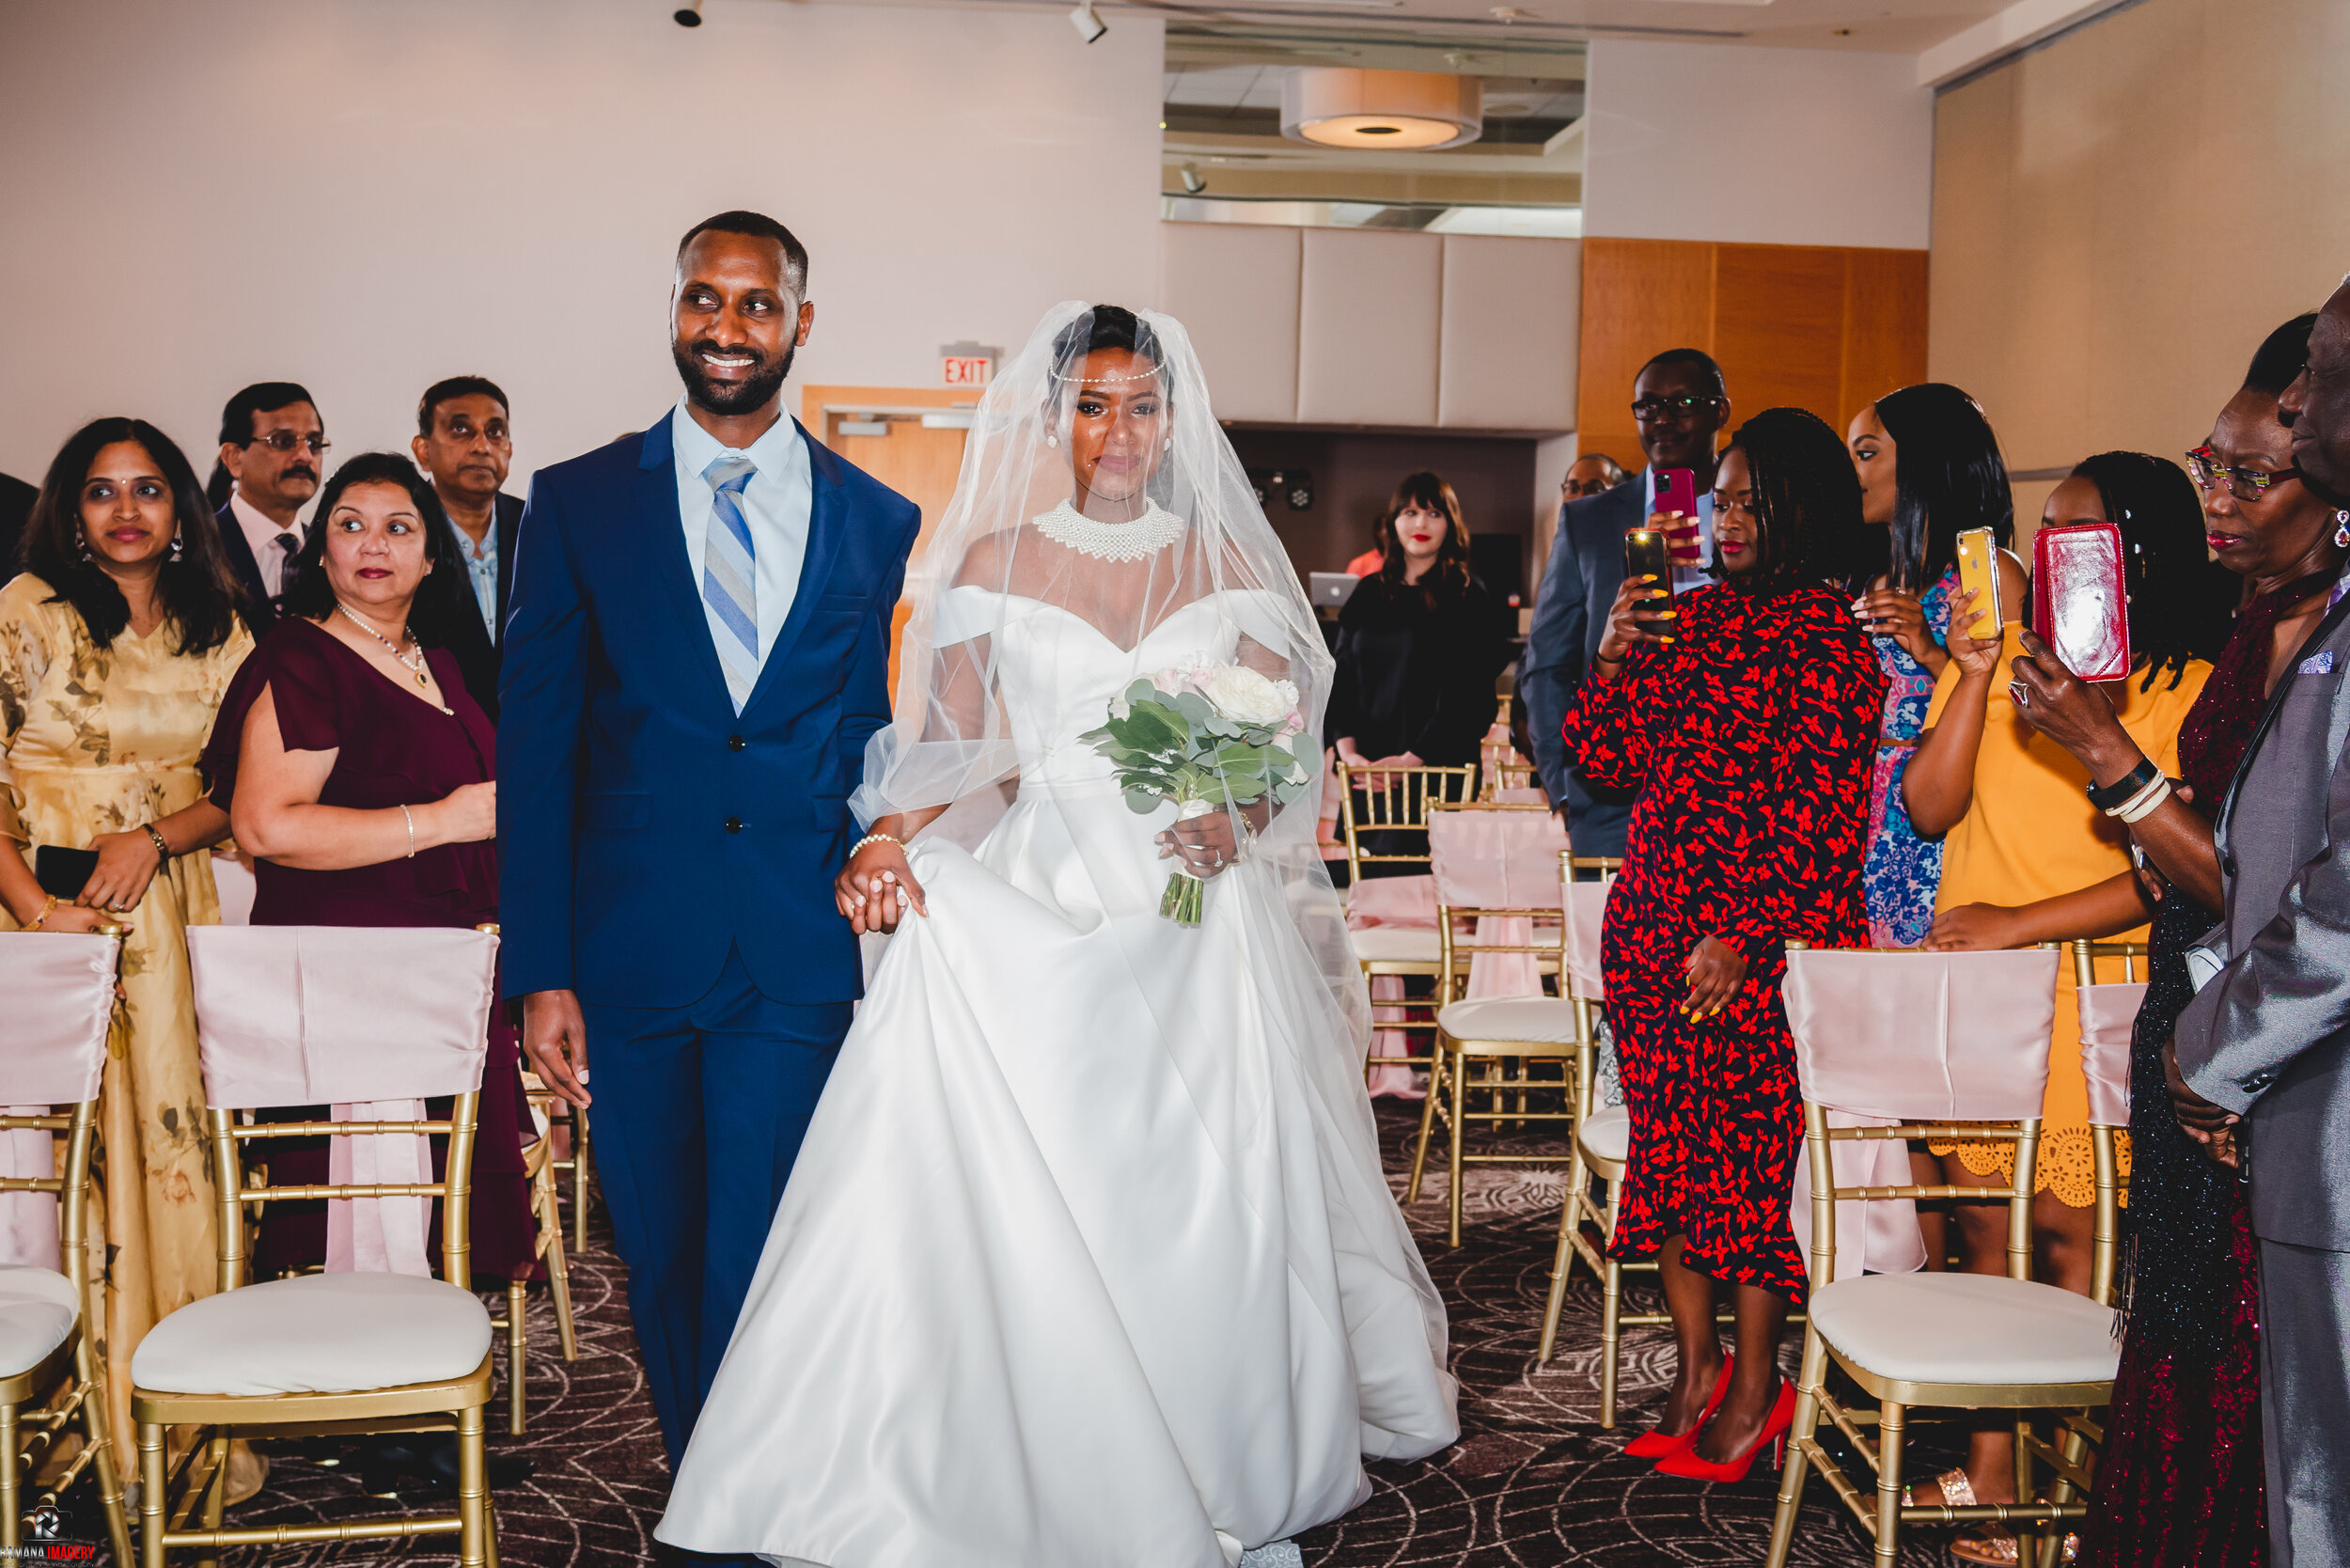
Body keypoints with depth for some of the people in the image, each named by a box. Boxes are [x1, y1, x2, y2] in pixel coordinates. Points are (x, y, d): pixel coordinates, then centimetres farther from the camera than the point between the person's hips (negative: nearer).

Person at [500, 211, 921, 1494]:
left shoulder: (880, 523, 6)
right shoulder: (577, 503, 3)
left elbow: (880, 747, 10)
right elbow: (535, 748, 0)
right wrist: (541, 970, -4)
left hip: (800, 957, -1)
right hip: (631, 950, 1)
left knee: (761, 1273, 0)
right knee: (661, 1258, 14)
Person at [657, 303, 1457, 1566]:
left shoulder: (1226, 562, 9)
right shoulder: (994, 560, 6)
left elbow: (1284, 742, 8)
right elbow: (950, 748, 3)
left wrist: (1236, 821, -12)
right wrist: (888, 838, -15)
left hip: (1200, 916, 1)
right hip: (1038, 912, -1)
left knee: (1211, 1195, 1)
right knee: (1026, 1197, -6)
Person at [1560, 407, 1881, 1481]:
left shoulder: (1826, 638, -8)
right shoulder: (1691, 616, 13)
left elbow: (1823, 811, -13)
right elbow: (1602, 759, 14)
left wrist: (1742, 934, -18)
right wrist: (1613, 655, -2)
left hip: (1759, 942, -7)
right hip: (1651, 927, 7)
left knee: (1747, 1147, 0)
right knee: (1667, 1142, 10)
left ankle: (1756, 1382, 15)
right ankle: (1694, 1360, 23)